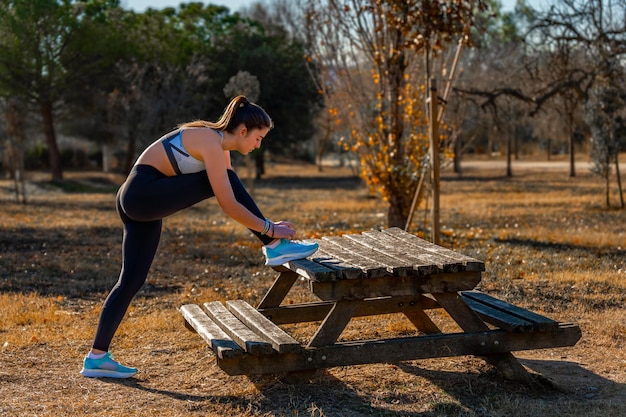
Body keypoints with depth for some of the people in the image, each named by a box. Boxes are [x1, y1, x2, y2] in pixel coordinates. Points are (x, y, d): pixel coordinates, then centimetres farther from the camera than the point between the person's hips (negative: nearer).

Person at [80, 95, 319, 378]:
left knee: (132, 280, 6)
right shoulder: (212, 143, -18)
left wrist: (265, 224, 9)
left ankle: (97, 357, 9)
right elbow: (229, 205, -22)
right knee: (223, 182, -14)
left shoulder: (219, 145, 11)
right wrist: (269, 228, -16)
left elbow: (237, 199, 17)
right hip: (142, 194, -10)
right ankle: (274, 247, -8)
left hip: (139, 201, 10)